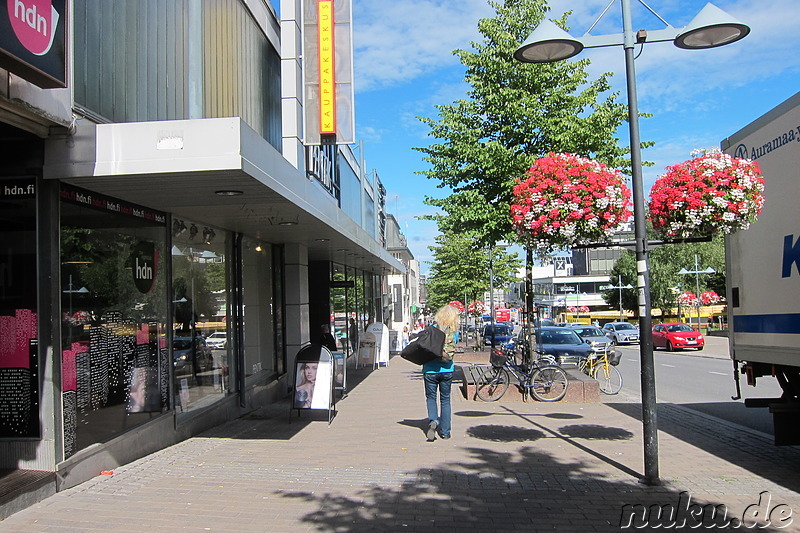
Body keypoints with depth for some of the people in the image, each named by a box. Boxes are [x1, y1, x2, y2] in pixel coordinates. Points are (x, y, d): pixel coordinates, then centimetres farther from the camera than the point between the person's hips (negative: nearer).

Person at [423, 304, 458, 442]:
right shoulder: (453, 332, -2)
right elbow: (452, 351, 5)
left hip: (430, 370, -1)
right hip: (447, 370, 1)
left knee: (431, 397, 12)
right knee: (445, 399, 14)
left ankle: (433, 421, -15)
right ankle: (445, 431, 15)